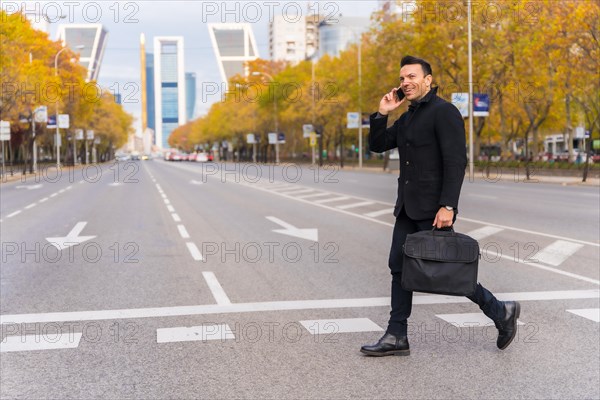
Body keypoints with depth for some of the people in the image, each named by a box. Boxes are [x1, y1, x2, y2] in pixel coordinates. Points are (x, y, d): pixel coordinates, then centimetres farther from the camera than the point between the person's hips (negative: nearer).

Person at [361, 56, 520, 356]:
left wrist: (447, 206, -25)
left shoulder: (444, 112, -11)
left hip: (434, 210, -9)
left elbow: (456, 162, -19)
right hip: (408, 208, 9)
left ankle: (501, 311, 13)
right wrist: (382, 113, 4)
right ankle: (396, 336, 11)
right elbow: (377, 145, 18)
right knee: (399, 267, 6)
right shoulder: (407, 118, 16)